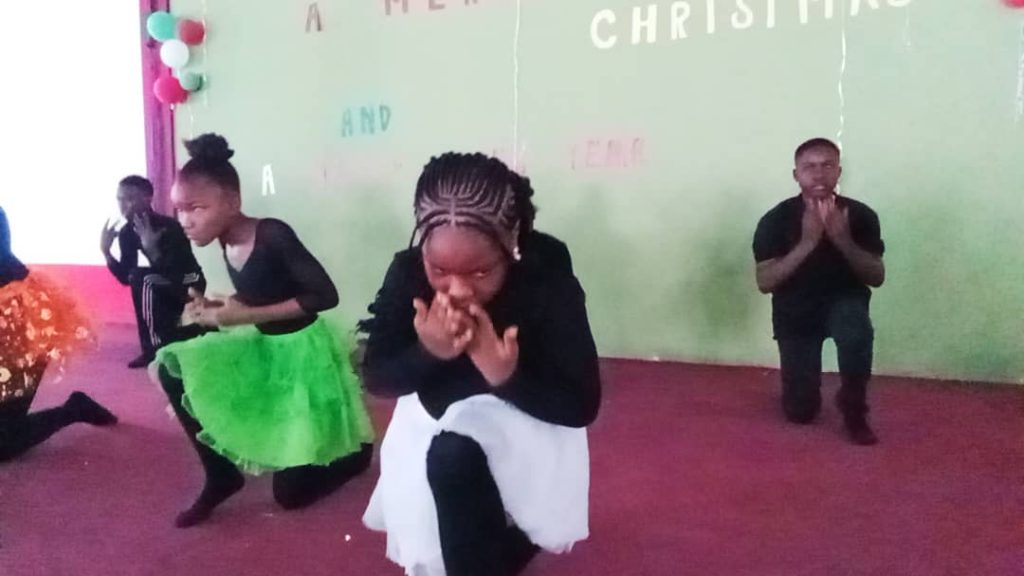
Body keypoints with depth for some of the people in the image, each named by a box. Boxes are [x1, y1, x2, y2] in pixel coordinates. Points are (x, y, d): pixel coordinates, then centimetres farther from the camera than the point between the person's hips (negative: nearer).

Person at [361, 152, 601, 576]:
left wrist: (506, 376, -40)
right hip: (434, 416, 4)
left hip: (524, 417, -4)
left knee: (453, 458, -29)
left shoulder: (548, 279, -29)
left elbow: (582, 406, -25)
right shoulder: (406, 272, -22)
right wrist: (428, 352, -34)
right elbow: (376, 378, -14)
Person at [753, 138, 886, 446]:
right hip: (795, 311, 0)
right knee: (800, 412, -2)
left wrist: (843, 240, -29)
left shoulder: (860, 215, -13)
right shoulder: (776, 219, -17)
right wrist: (807, 243, -33)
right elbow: (764, 282, -22)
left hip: (844, 301, 1)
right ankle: (805, 388, 36)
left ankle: (854, 409, -13)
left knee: (857, 331, -38)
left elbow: (877, 278, -13)